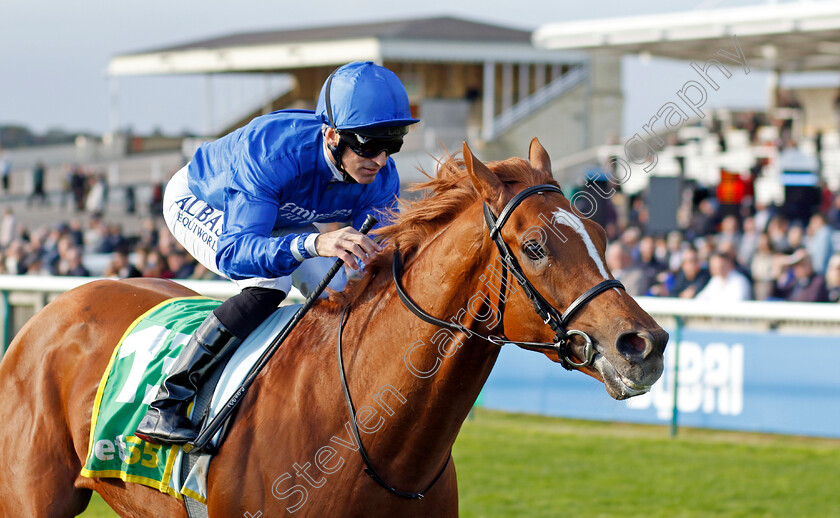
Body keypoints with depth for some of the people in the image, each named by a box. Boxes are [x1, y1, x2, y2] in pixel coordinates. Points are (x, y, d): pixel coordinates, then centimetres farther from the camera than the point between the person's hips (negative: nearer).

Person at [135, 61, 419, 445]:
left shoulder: (381, 179, -28)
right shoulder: (272, 150, -45)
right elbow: (232, 252, -54)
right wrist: (313, 244, -70)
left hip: (279, 218, 6)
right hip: (197, 203, -6)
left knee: (340, 291, -10)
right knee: (269, 283, -30)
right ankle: (165, 404, -25)